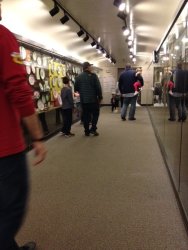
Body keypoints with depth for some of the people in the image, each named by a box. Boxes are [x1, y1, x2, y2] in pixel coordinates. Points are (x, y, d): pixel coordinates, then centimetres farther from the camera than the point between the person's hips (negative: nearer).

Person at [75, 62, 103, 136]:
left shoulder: (78, 77, 4)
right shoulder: (93, 75, -8)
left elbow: (76, 88, 8)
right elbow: (98, 87, -11)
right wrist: (100, 97, -1)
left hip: (83, 100, 4)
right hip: (93, 99, -4)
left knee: (86, 115, 10)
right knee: (95, 114, 10)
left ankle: (87, 131, 13)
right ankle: (93, 129, 0)